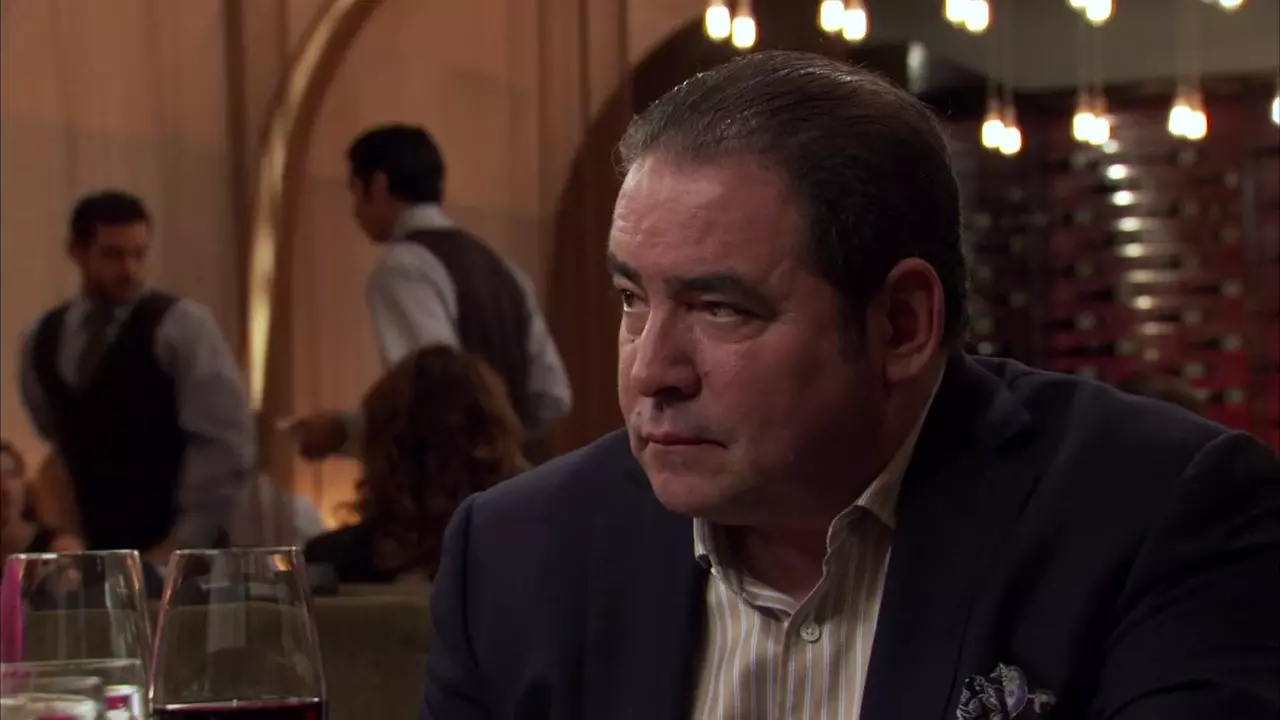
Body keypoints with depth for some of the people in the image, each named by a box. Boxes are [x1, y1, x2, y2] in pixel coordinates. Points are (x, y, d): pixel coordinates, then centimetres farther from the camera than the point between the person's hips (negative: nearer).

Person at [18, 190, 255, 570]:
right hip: (98, 554, 5)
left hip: (178, 555, -5)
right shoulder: (42, 340, 9)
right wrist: (70, 533, 14)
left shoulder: (181, 325, -7)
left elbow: (225, 444, -13)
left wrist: (183, 545, -14)